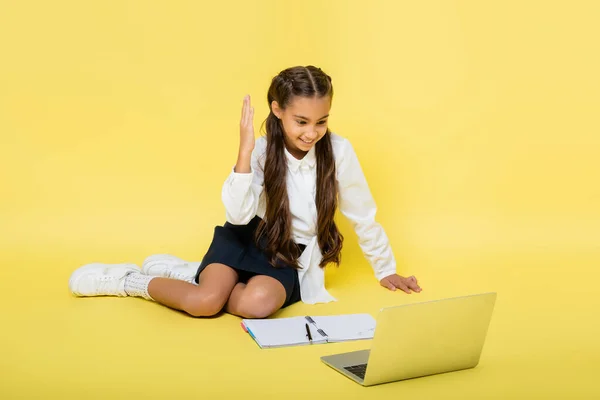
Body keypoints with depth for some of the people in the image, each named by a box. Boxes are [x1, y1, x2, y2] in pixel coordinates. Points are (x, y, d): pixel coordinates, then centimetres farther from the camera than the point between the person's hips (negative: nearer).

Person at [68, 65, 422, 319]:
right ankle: (131, 279, 2)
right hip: (249, 238, 0)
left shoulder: (338, 151, -14)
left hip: (293, 255, 0)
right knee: (204, 302, -27)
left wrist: (386, 270, 10)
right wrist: (245, 151, -31)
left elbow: (364, 217, -1)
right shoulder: (263, 150, -12)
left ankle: (191, 274, -5)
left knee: (257, 304, -33)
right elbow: (238, 215, -23)